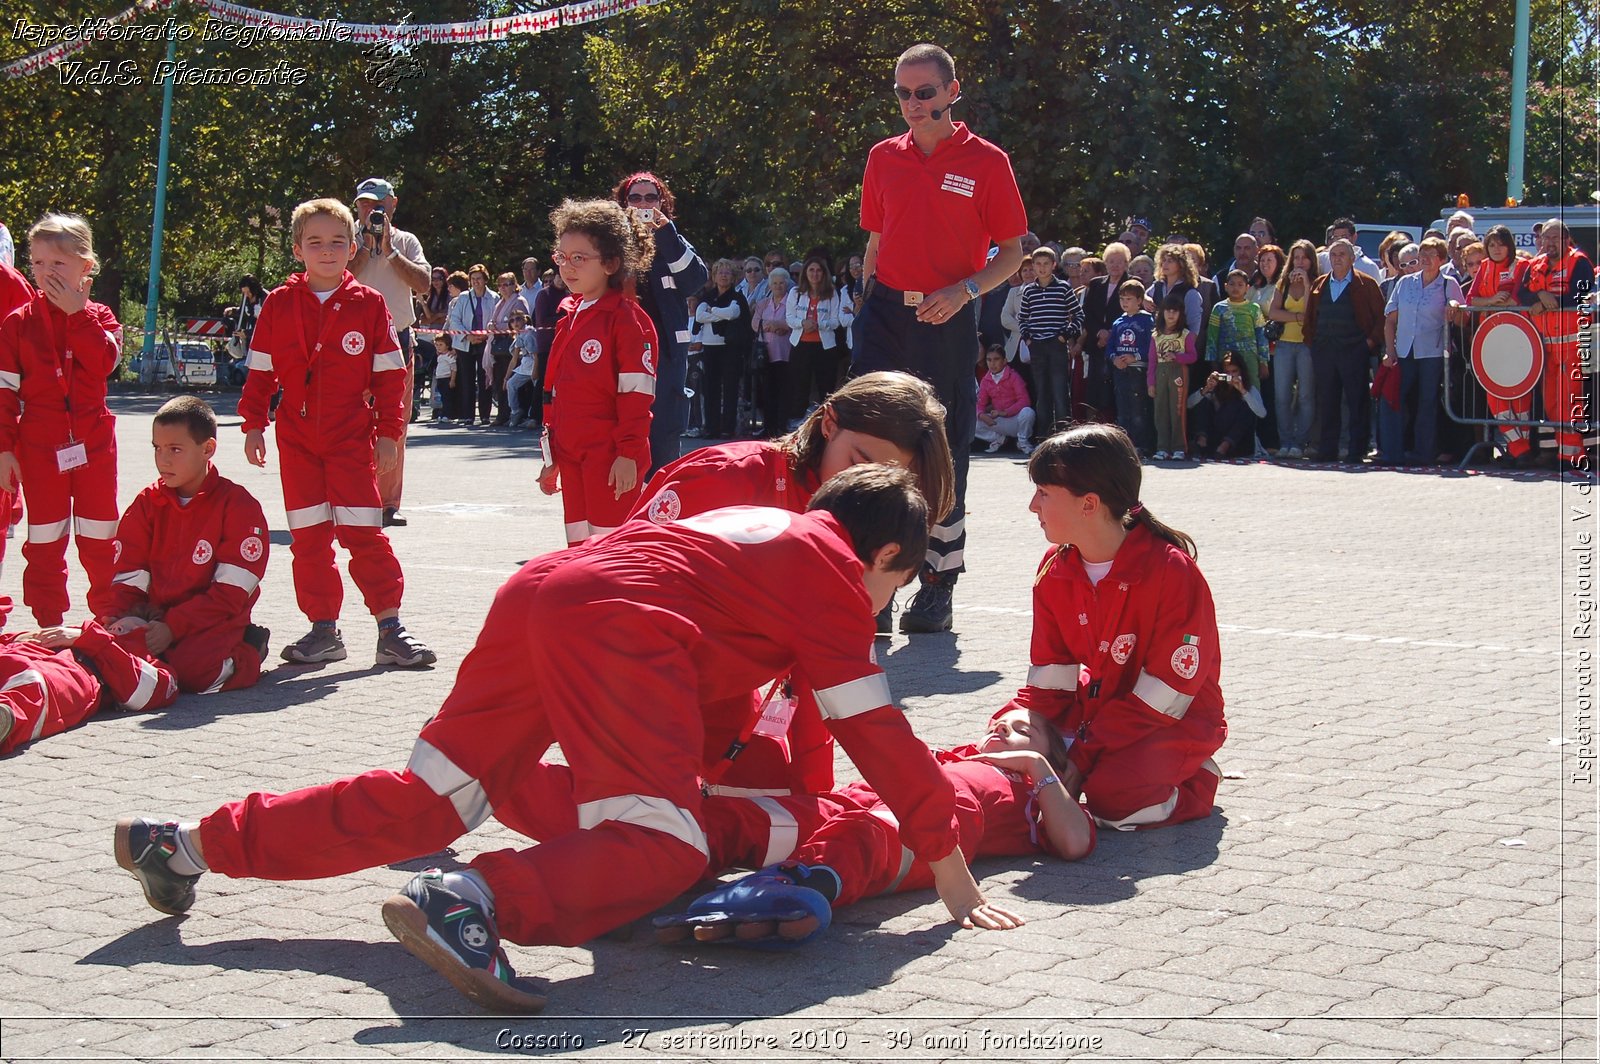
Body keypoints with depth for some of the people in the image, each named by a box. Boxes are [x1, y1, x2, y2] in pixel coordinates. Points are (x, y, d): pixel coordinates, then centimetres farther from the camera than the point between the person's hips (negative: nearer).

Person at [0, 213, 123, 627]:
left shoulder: (98, 317, 4)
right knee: (44, 541, 5)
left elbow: (106, 360, -18)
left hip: (93, 443, 1)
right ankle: (49, 627, 12)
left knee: (100, 538, 8)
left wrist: (77, 312, -18)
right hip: (39, 447, -1)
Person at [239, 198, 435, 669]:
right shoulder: (278, 304, 4)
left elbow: (390, 374, 2)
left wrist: (389, 431, -2)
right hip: (296, 437, 2)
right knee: (308, 536, 6)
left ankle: (390, 628, 0)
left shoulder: (369, 304, -1)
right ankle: (323, 630, 14)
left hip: (352, 435, -2)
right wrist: (254, 424, 4)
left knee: (363, 531, -6)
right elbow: (261, 371, 9)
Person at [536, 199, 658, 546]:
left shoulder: (627, 318, -10)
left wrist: (628, 453, -18)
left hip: (611, 455, -8)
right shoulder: (570, 316, 15)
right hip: (572, 453, 8)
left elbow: (637, 393, -15)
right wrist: (552, 457, 20)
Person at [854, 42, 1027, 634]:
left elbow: (1012, 253, 1)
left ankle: (939, 588, 14)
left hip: (948, 320, -2)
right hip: (886, 315, 3)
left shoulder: (986, 162, 0)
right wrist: (868, 302, 11)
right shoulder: (883, 158, 11)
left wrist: (964, 290, -14)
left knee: (945, 455, 5)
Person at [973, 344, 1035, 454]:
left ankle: (1023, 441, -9)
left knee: (1027, 412, -37)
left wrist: (1005, 412, -26)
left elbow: (1023, 400, -18)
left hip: (1015, 419, -3)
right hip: (998, 423, 3)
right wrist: (982, 415, -21)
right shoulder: (985, 381, 5)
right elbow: (981, 404, 4)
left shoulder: (1013, 376, -9)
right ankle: (998, 438, 4)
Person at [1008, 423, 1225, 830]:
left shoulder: (1172, 571, -23)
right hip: (1096, 704, 7)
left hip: (1174, 721, -6)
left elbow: (1165, 694, -23)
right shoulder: (1055, 569, -1)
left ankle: (1196, 782, -1)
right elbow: (1050, 674, 3)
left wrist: (1082, 757, -26)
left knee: (1113, 796, -31)